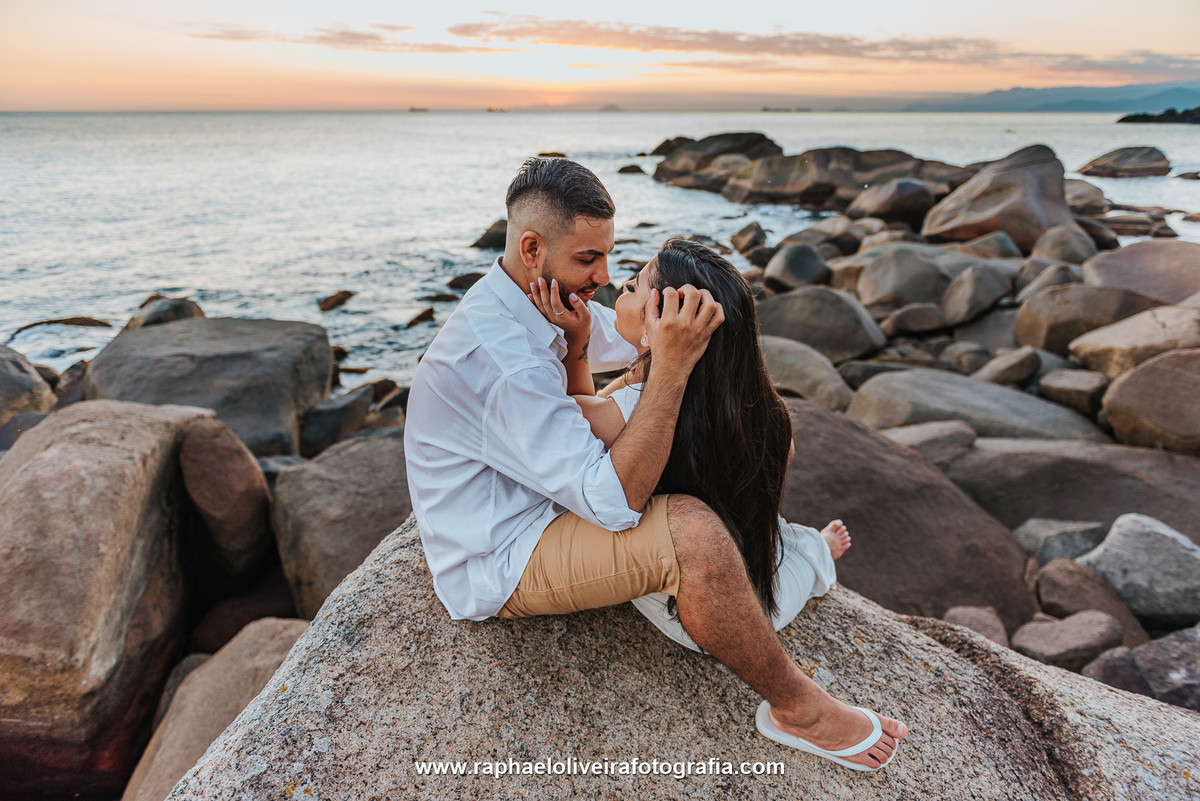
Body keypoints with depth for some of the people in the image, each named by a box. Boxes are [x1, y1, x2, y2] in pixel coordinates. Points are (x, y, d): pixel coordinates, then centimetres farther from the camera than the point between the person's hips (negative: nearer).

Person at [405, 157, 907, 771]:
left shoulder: (515, 302, -1)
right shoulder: (501, 359, -32)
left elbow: (624, 340, 10)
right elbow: (614, 502, -33)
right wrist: (672, 367, -37)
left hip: (529, 506, 10)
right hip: (497, 566, -10)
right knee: (690, 532, -31)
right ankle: (795, 706, -6)